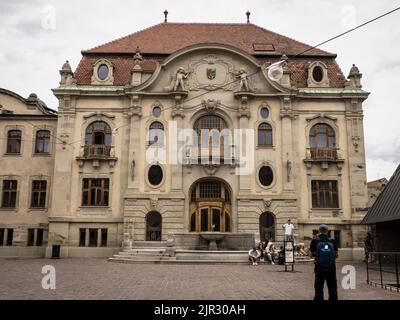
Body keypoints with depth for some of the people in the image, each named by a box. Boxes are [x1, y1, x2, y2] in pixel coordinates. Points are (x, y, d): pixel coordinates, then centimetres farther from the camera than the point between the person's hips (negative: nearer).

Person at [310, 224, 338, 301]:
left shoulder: (315, 241, -7)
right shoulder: (332, 241, -3)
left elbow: (312, 254, 1)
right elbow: (336, 255, 3)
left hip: (319, 268, -1)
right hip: (331, 269, 1)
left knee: (319, 289, 7)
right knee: (333, 289, 12)